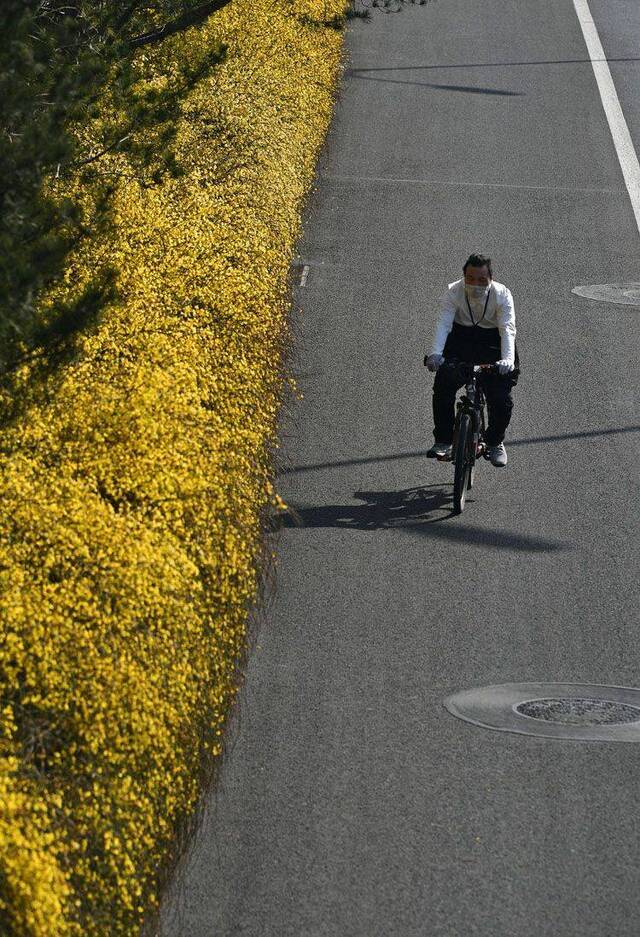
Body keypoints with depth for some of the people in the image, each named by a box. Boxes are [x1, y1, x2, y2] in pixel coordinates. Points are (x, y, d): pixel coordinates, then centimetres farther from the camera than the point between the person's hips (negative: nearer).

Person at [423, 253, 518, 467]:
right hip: (460, 340, 1)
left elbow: (507, 328, -27)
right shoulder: (454, 292, -17)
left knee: (501, 398, -12)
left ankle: (495, 442, 13)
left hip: (492, 343, -1)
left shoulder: (501, 294, -19)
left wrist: (507, 359, -45)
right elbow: (444, 323, -26)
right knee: (442, 389, -17)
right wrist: (435, 353, -43)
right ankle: (443, 441, -1)